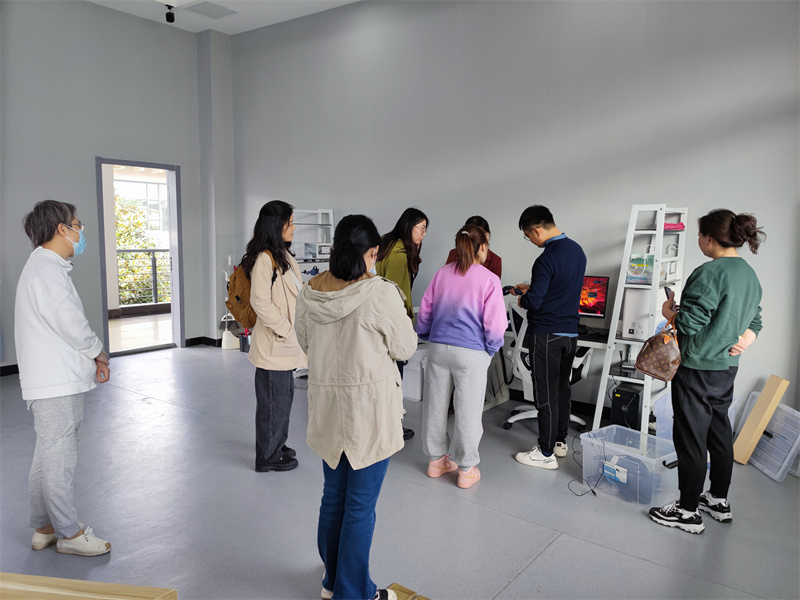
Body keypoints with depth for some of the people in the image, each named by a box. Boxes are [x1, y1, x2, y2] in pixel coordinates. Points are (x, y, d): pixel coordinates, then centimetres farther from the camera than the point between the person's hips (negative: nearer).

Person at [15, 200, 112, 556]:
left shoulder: (47, 267, 17)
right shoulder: (47, 269, -17)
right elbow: (71, 323, -22)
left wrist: (90, 359, 13)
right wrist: (99, 354, -6)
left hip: (54, 380, 11)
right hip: (55, 383, -11)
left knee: (47, 456, 17)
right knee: (59, 458, 0)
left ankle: (44, 527, 29)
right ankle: (69, 533, 11)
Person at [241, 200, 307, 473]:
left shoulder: (284, 255, 13)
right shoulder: (264, 259, -18)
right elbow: (260, 302, -23)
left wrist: (294, 331, 11)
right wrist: (285, 330, -18)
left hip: (286, 343, 10)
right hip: (274, 344, -10)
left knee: (284, 396, 21)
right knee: (273, 401, 3)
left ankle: (277, 446, 38)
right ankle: (268, 457, 18)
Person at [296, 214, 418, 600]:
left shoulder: (310, 291, -3)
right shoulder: (379, 293, -20)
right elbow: (405, 348, -9)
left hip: (326, 404, 6)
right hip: (370, 407, -6)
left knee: (333, 497, 22)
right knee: (360, 506, 9)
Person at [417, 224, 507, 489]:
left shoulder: (442, 273, 4)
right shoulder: (490, 280, -10)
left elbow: (425, 310, 9)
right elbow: (495, 323, -9)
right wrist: (491, 349, 8)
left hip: (438, 347, 5)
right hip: (471, 353, -4)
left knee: (435, 405, 15)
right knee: (468, 410, 8)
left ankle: (436, 460, 32)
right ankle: (466, 470, 21)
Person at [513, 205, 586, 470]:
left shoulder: (546, 259, -21)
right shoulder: (577, 250, 7)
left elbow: (534, 302, -21)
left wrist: (522, 299, 1)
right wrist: (531, 289, 19)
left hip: (547, 335, -9)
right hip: (570, 332, 9)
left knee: (546, 394, 1)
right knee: (562, 388, 19)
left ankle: (546, 453, 11)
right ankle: (560, 441, 32)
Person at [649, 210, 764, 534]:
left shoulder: (709, 273, -21)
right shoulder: (750, 274, 9)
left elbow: (689, 323, -22)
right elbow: (755, 320, 18)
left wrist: (669, 312, -4)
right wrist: (745, 339, 3)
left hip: (698, 369, -9)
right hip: (727, 367, 9)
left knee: (691, 438, 1)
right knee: (720, 433, 20)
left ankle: (688, 511, 12)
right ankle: (719, 500, 35)